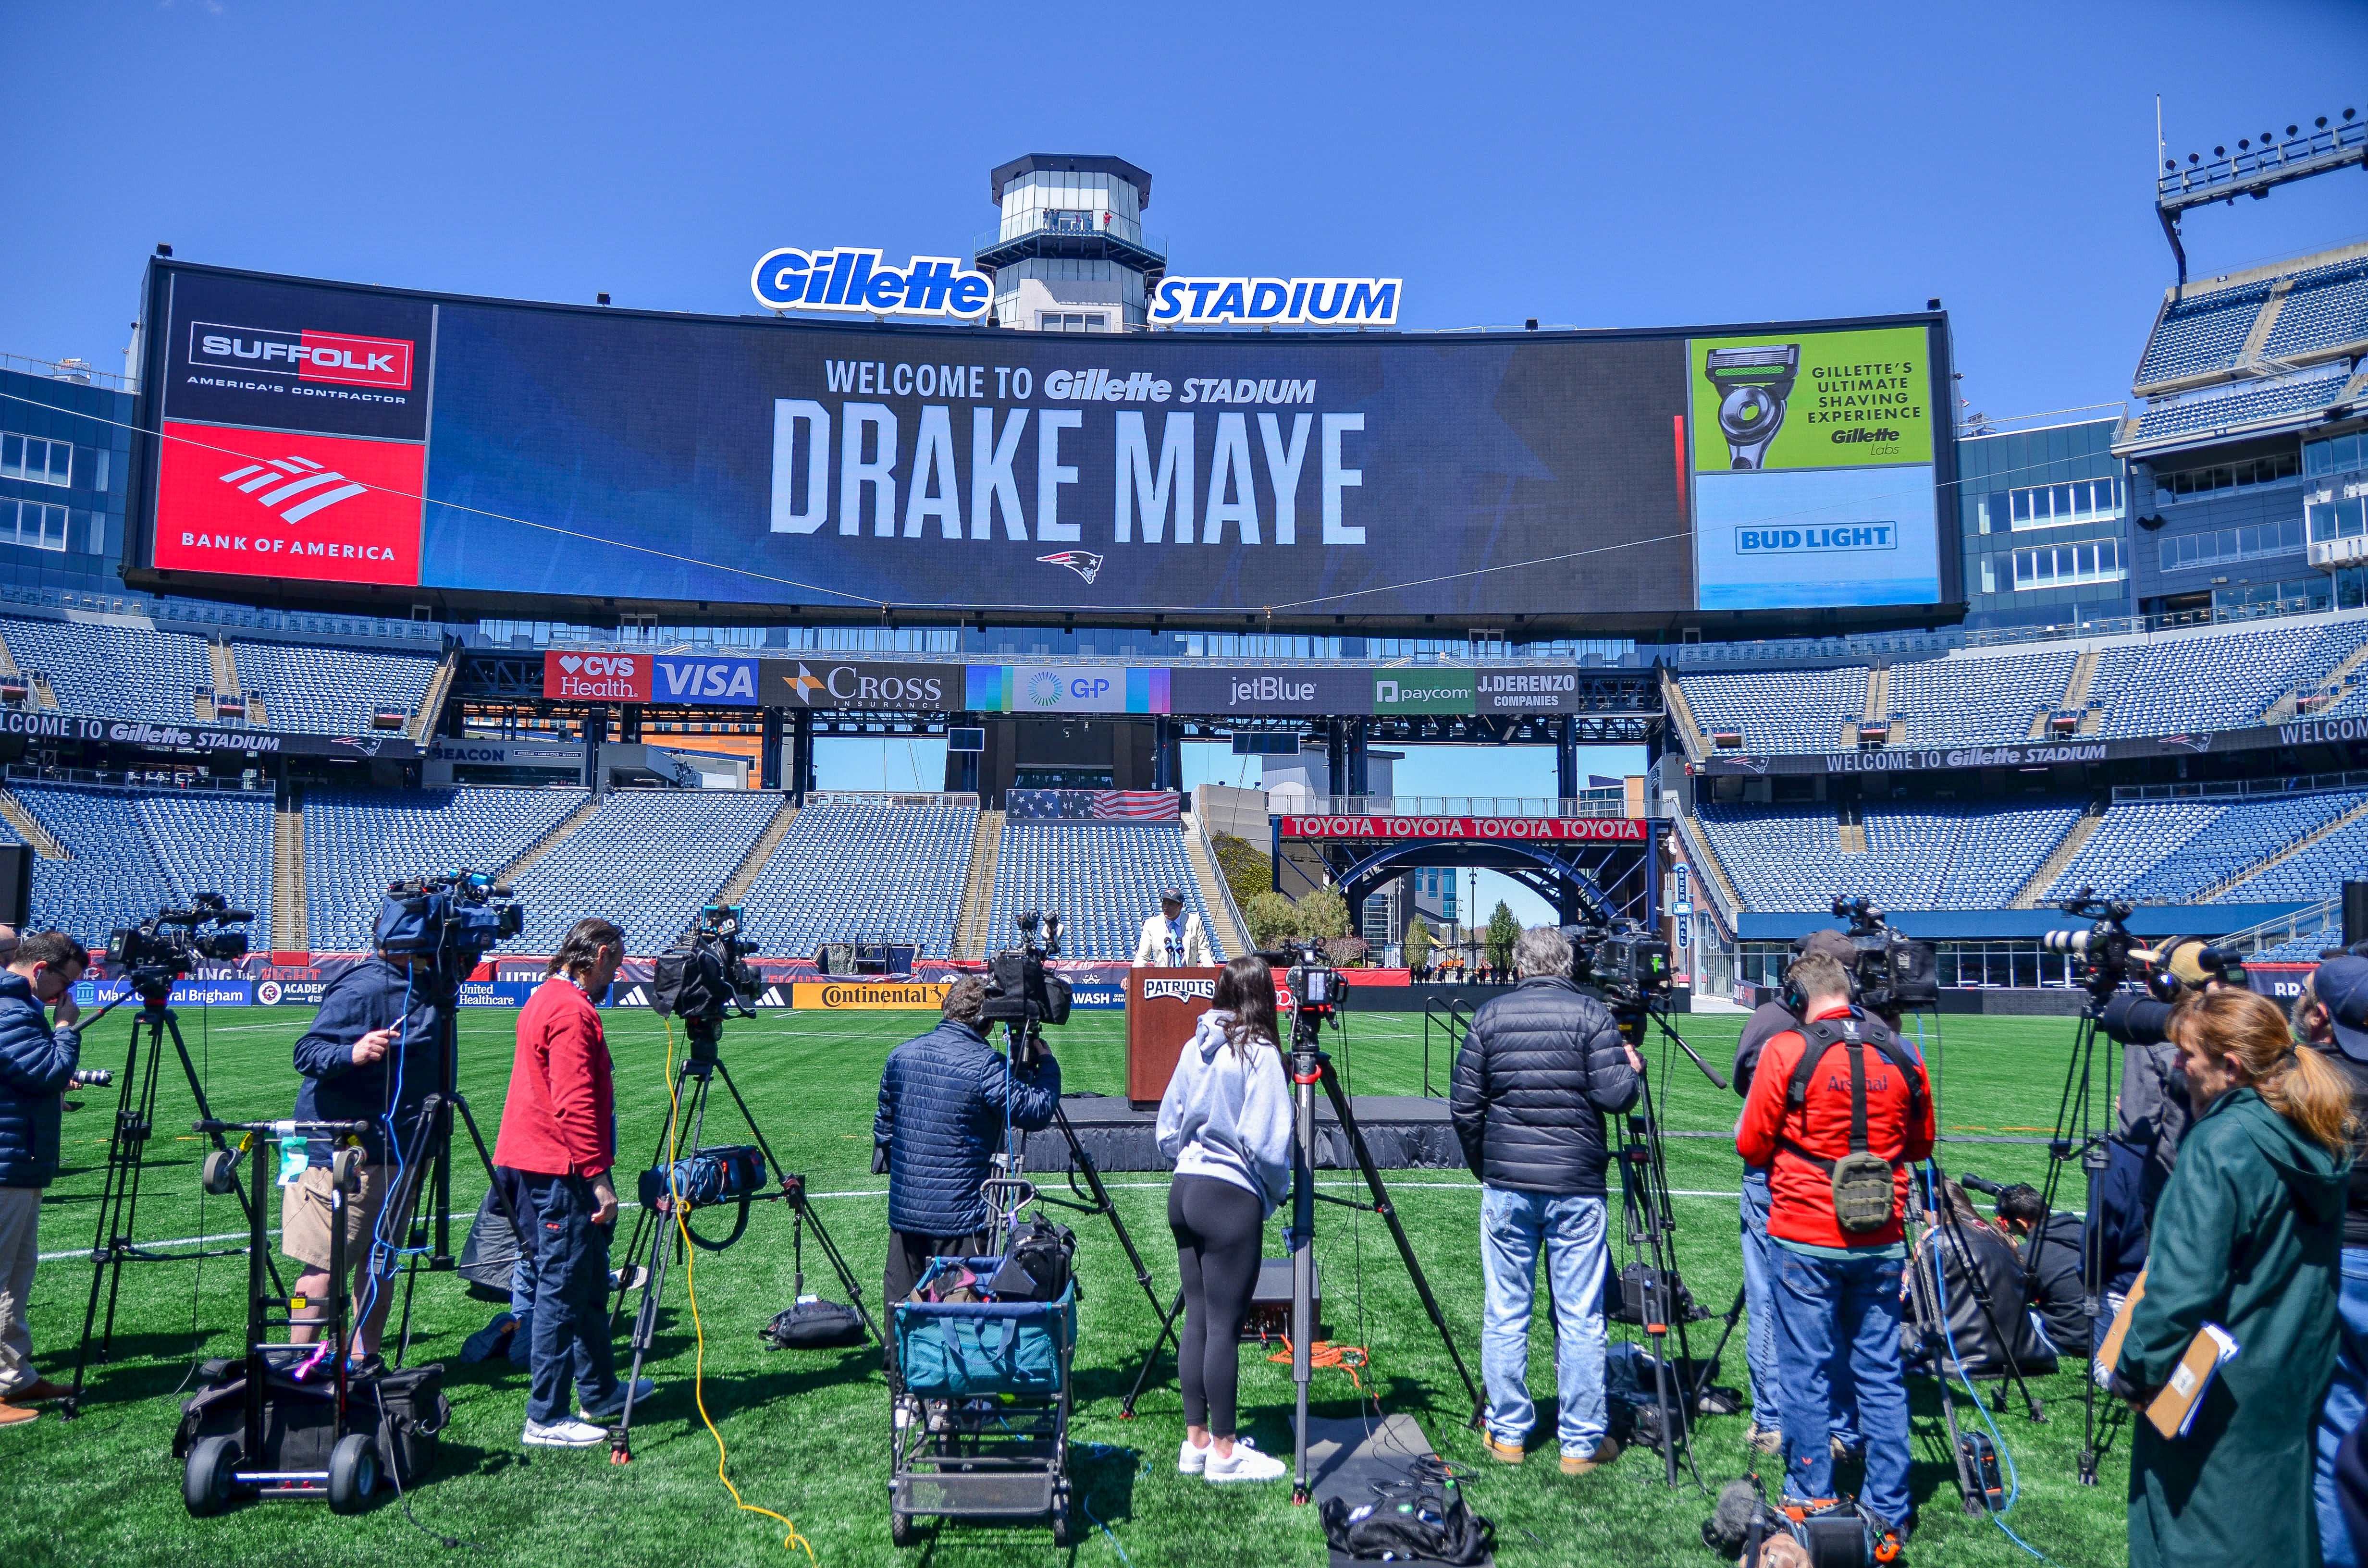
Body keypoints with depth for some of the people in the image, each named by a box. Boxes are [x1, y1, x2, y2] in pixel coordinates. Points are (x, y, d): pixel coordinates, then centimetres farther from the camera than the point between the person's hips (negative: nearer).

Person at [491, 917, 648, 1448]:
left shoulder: (547, 997, 16)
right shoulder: (572, 1011, -17)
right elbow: (575, 1105, -23)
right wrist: (600, 1177, -22)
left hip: (538, 1164, 11)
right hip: (561, 1170, -11)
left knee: (588, 1283, 17)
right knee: (564, 1289, -5)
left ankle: (601, 1392, 27)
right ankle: (546, 1419, 0)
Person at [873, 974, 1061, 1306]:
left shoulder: (900, 1056, 5)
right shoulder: (986, 1065, -16)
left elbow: (884, 1127, 15)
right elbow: (1036, 1112, -13)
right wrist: (1046, 1063, 2)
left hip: (904, 1207, 6)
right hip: (960, 1215, -6)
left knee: (900, 1302, 14)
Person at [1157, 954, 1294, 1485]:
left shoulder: (1195, 1048, 7)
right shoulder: (1259, 1054, -13)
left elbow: (1167, 1131, 13)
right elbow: (1267, 1145, -17)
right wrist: (1279, 1193, -1)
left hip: (1184, 1192, 7)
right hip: (1231, 1200, -7)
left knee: (1196, 1318, 13)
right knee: (1224, 1325, 0)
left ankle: (1196, 1441, 21)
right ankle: (1224, 1453, 9)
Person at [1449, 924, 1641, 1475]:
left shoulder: (1489, 1016, 3)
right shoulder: (1591, 1014, -3)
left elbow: (1463, 1107, 2)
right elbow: (1614, 1096, -10)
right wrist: (1634, 1069, 11)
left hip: (1506, 1186, 2)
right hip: (1576, 1187, -1)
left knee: (1505, 1316, 10)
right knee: (1580, 1320, 6)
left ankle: (1507, 1434, 18)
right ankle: (1582, 1443, 13)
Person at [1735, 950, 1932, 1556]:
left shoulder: (1786, 1051, -11)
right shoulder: (1901, 1057, 1)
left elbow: (1751, 1146, -6)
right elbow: (1921, 1147, 14)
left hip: (1805, 1239, -4)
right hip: (1881, 1241, 4)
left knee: (1807, 1376, 6)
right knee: (1882, 1377, 11)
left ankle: (1812, 1505, 14)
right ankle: (1890, 1513, 16)